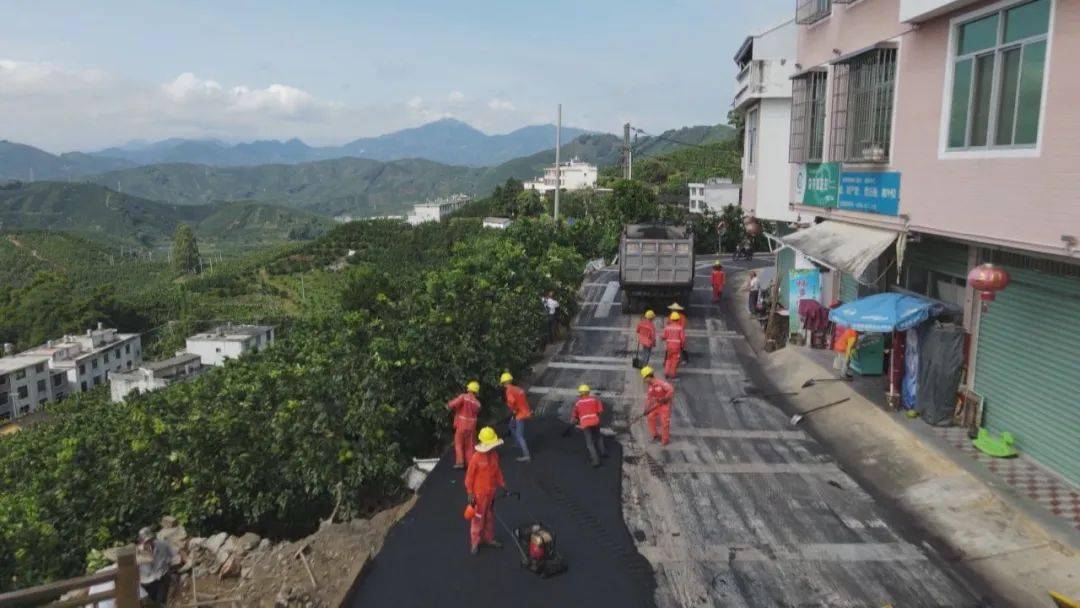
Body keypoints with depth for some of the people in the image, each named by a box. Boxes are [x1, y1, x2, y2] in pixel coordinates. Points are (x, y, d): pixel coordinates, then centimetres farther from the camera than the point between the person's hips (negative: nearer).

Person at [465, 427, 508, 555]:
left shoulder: (494, 455, -3)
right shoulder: (476, 458, -22)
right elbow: (469, 476, -16)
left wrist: (502, 485, 12)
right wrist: (470, 494, -14)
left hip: (491, 492, 6)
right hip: (479, 493, -6)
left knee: (490, 516, 19)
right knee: (478, 518, 5)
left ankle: (488, 538, 34)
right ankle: (475, 543, 18)